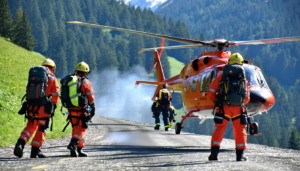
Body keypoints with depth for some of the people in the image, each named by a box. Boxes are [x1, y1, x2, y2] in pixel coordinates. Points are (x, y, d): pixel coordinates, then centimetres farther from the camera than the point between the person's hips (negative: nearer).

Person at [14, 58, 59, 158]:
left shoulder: (33, 76, 13)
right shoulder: (52, 77, 3)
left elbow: (29, 91, 10)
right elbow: (56, 94, 3)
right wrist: (53, 106, 15)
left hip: (31, 105, 4)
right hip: (44, 105, -4)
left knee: (30, 126, 13)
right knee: (42, 128, 6)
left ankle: (20, 143, -10)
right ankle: (35, 151, 4)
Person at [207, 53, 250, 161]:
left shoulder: (221, 75, 7)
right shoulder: (243, 78, 13)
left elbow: (211, 92, 6)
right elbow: (247, 98, 16)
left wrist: (217, 101, 22)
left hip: (223, 107, -1)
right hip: (239, 108, 1)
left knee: (220, 129, 5)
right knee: (240, 130, 12)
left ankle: (214, 151, -8)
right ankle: (240, 154, 11)